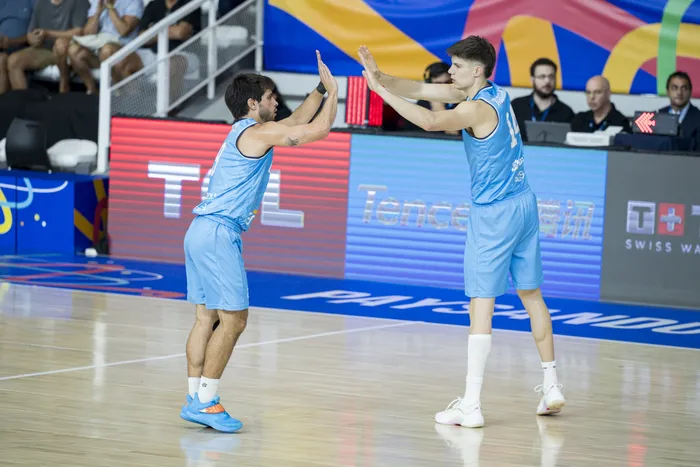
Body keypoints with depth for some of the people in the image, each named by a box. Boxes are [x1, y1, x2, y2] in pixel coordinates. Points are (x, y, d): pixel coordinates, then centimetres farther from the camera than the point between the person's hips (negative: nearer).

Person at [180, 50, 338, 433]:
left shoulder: (246, 132, 20)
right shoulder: (257, 133, -9)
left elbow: (297, 122, 32)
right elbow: (319, 130, -10)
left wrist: (320, 89, 24)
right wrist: (332, 90, 3)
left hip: (202, 231, 10)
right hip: (219, 233, -10)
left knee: (207, 316, 8)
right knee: (233, 318, -9)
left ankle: (196, 399, 7)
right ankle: (205, 401, -10)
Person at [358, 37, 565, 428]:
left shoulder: (478, 108, -19)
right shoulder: (494, 93, 7)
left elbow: (430, 121, -36)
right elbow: (422, 90, 6)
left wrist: (381, 90, -32)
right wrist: (379, 76, -5)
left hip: (494, 214, -9)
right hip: (524, 204, 9)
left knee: (481, 305, -7)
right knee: (532, 295, 16)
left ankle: (471, 405, -8)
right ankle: (552, 386, 22)